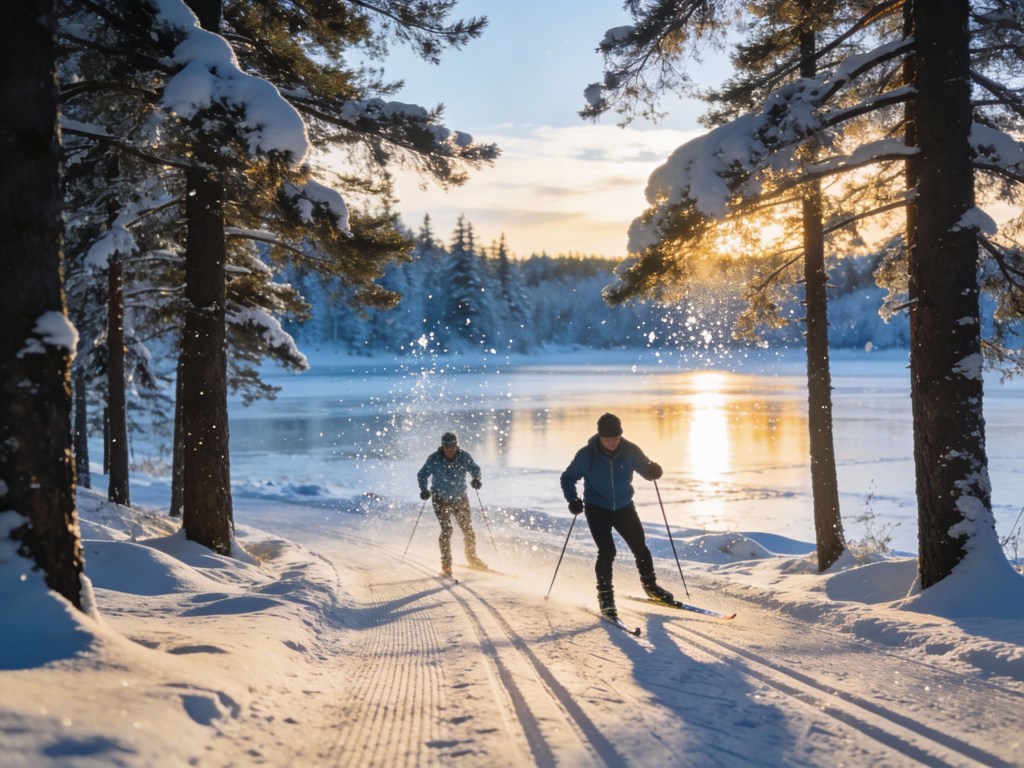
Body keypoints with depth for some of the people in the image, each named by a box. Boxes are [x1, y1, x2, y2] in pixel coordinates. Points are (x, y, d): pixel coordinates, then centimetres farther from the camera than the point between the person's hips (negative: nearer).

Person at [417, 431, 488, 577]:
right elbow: (422, 475, -5)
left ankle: (472, 558, 31)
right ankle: (446, 565, -1)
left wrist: (476, 479, -16)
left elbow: (475, 468, 4)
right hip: (441, 500, -3)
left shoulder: (464, 456, -9)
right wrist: (424, 489, -22)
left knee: (468, 529, 7)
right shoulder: (434, 459, -14)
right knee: (446, 530, -12)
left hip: (460, 499, 3)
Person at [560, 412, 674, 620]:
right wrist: (573, 499, -23)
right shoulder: (586, 455, -17)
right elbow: (568, 478, -6)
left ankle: (650, 586, 32)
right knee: (607, 552, -16)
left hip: (624, 507, 3)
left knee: (640, 548, 7)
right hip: (597, 509, -3)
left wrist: (653, 470, -25)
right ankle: (605, 595, 3)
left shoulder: (630, 451, -13)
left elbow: (645, 469, 0)